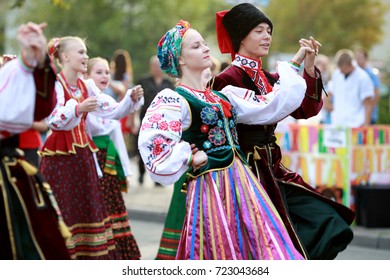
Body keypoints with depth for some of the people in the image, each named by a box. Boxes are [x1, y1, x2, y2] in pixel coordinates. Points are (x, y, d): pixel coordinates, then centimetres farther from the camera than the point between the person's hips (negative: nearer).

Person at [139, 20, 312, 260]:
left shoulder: (222, 96, 16)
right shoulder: (173, 100, -6)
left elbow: (271, 107, 17)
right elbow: (152, 143, -20)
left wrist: (293, 67, 20)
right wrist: (190, 158, -13)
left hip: (242, 183, 7)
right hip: (211, 188, -7)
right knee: (222, 253, -3)